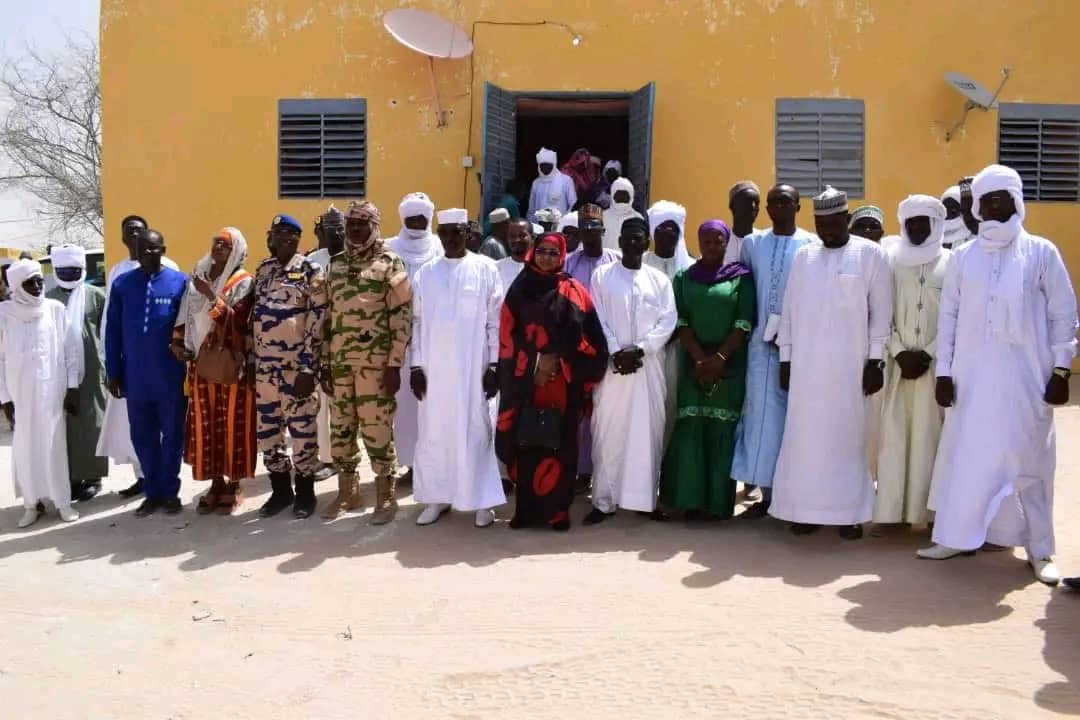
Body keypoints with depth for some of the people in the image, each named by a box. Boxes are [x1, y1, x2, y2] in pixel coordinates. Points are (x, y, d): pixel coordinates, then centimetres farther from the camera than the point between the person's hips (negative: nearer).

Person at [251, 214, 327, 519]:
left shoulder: (311, 271, -5)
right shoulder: (262, 270, 13)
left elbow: (317, 321, -10)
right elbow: (254, 315, 18)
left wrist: (308, 368, -15)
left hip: (297, 365, -6)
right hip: (264, 365, 6)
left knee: (302, 429, 2)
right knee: (267, 431, 10)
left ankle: (305, 492, 17)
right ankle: (281, 490, 25)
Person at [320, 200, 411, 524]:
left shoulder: (389, 263, -3)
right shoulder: (336, 266, 15)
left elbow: (402, 316, -8)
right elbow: (328, 316, 17)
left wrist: (395, 364, -13)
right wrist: (324, 363, 12)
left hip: (375, 362, -6)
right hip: (340, 362, 6)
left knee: (377, 429, -2)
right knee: (342, 428, 11)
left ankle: (386, 497, 10)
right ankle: (347, 492, 25)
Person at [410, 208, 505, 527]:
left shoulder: (485, 269, 0)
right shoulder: (426, 273, 8)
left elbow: (496, 320, -2)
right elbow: (418, 321, 9)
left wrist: (494, 365, -7)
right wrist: (415, 365, 2)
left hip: (473, 367, -3)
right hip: (434, 368, 3)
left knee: (475, 431, 1)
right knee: (435, 432, 7)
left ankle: (482, 501, 8)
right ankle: (437, 497, 17)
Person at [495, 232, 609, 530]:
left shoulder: (574, 292, 8)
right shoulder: (519, 290, 10)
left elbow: (587, 337, 1)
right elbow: (508, 337, 4)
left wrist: (556, 360, -7)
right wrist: (534, 365, -5)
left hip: (563, 384, -1)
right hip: (524, 382, 1)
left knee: (559, 444, -1)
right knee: (526, 444, 0)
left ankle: (556, 509, 7)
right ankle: (526, 508, 8)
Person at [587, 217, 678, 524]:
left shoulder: (660, 279, 9)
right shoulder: (602, 276, 6)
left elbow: (668, 322, 0)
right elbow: (597, 321, -1)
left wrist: (638, 350, -12)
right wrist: (617, 353, -13)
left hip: (649, 366, 1)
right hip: (612, 364, -1)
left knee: (648, 432, 3)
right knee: (608, 433, -1)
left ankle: (646, 498, 12)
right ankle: (604, 501, 6)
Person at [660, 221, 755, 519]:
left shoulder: (741, 276, 5)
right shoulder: (683, 277, 10)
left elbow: (745, 321, -3)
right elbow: (681, 321, 1)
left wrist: (720, 357, -13)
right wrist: (701, 358, -10)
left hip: (730, 364, -1)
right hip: (692, 362, 1)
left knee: (723, 430, -1)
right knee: (691, 429, -1)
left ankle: (720, 501, 4)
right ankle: (691, 500, 4)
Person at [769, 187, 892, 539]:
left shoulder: (870, 254, 1)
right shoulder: (803, 255, 10)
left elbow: (881, 312, -1)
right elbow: (789, 310, 10)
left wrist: (876, 361, -6)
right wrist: (785, 358, 6)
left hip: (849, 364, -3)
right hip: (806, 364, 3)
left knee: (846, 435, 2)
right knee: (805, 435, 4)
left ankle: (849, 511, 8)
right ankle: (805, 508, 11)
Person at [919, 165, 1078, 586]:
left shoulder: (1041, 252, 2)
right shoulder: (962, 258, 7)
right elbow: (948, 316, 7)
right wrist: (943, 372, 2)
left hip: (1025, 378, -1)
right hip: (972, 377, 2)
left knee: (1029, 461, 4)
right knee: (966, 457, 5)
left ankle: (1039, 549, 14)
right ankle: (956, 536, 15)